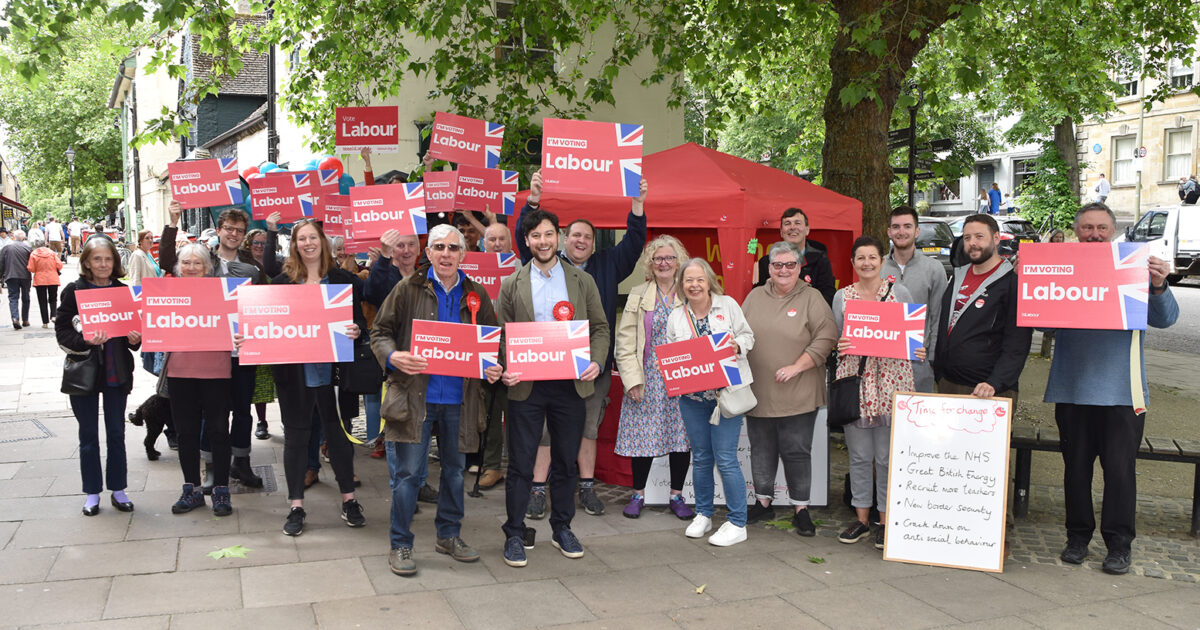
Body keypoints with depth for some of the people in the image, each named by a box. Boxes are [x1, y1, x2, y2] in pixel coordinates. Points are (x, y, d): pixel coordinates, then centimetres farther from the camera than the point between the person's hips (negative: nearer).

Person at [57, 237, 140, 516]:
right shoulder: (74, 291, -4)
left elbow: (136, 326, 12)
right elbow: (62, 331, -7)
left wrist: (136, 339, -10)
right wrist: (85, 340, -25)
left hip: (117, 373, 2)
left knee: (116, 433, 8)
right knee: (88, 434, 7)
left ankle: (118, 489, 19)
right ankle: (92, 492, 18)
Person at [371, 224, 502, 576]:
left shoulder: (476, 295, 8)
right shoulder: (408, 289, -1)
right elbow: (380, 332, 1)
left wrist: (493, 368, -4)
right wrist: (393, 356, -20)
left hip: (459, 399, 4)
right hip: (415, 397, -3)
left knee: (454, 470, 15)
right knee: (408, 473, 0)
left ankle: (449, 536, 32)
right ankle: (400, 545, 14)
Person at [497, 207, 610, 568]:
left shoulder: (582, 281, 7)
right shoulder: (512, 285, 6)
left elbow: (600, 328, 8)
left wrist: (596, 361, -10)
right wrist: (506, 369, -13)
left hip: (570, 385, 1)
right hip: (526, 386, -1)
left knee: (566, 461, 11)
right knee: (521, 464, 3)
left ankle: (562, 528, 27)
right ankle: (514, 535, 14)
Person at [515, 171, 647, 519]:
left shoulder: (607, 265, 12)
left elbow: (633, 242, 8)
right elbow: (525, 239, -4)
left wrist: (638, 203, -2)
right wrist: (533, 202, -16)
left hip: (593, 363, 3)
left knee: (589, 426, 11)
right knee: (545, 426, 0)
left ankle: (587, 486, 22)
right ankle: (538, 488, 8)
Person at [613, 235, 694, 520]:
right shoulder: (638, 296, 6)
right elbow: (625, 342, 3)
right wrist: (632, 379, -6)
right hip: (648, 379, 0)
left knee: (681, 435, 4)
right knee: (643, 435, 1)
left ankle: (676, 496, 19)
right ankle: (638, 494, 19)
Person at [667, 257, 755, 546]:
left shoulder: (728, 305, 1)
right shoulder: (676, 316, 9)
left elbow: (747, 335, 6)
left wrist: (737, 346, -14)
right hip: (691, 396, 4)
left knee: (725, 458, -6)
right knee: (700, 457, 13)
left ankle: (737, 524, 5)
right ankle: (703, 515, 28)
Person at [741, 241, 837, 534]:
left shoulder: (811, 298, -3)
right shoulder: (755, 297, 10)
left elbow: (826, 338, -10)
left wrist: (796, 367, -16)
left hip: (797, 395, -4)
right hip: (758, 392, 4)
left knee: (796, 451, 2)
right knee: (761, 449, 13)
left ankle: (801, 510, 15)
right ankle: (763, 503, 27)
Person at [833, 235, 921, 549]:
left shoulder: (899, 292, 4)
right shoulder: (842, 296, 9)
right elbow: (834, 338, 12)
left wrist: (918, 351, -11)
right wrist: (840, 345, -10)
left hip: (890, 382, -2)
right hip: (855, 381, 2)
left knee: (887, 455, 1)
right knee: (859, 454, 7)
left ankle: (886, 520, 15)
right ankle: (861, 518, 20)